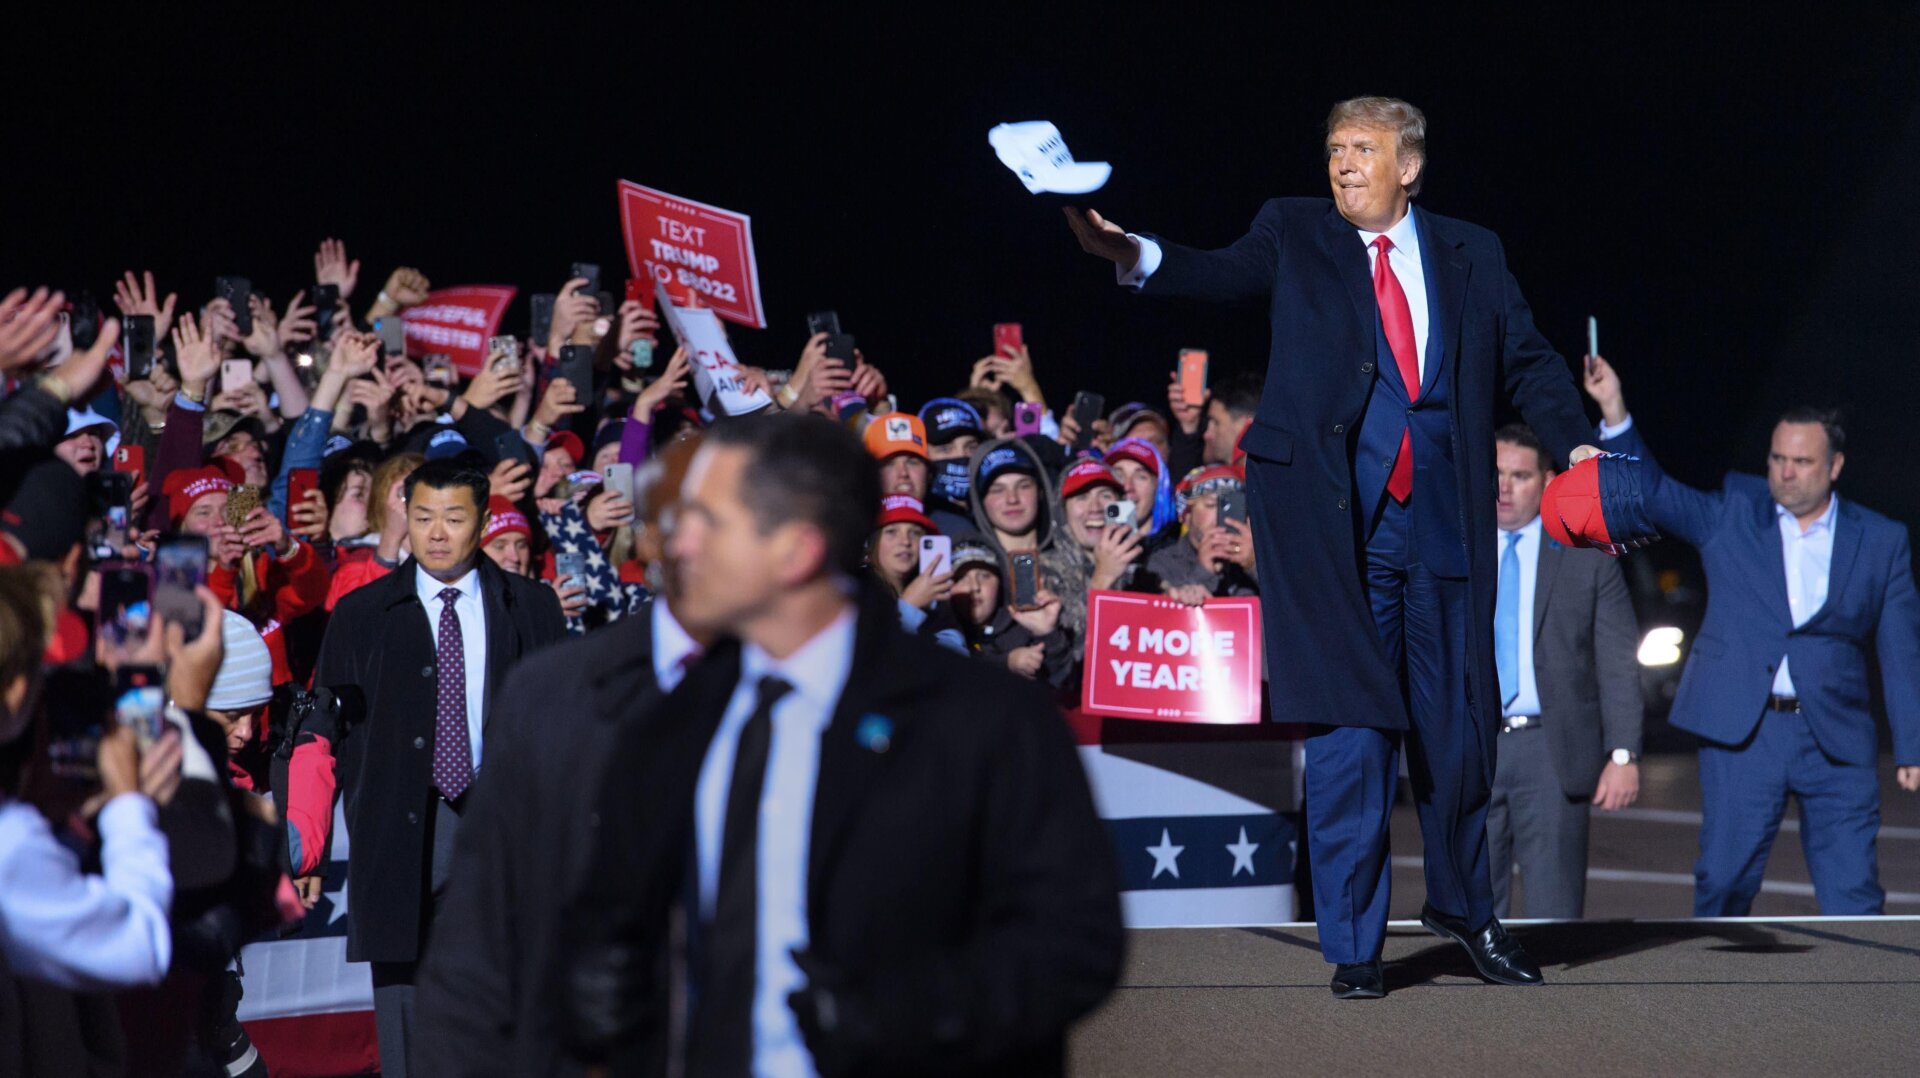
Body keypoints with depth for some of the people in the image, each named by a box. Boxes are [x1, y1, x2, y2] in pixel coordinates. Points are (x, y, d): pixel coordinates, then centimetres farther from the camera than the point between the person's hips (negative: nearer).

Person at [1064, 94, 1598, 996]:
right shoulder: (1295, 234, 6)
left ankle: (1463, 906, 33)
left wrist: (1578, 448, -2)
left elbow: (1528, 363, 13)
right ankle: (1354, 944, 6)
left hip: (1442, 525, 3)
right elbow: (1224, 274, -8)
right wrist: (1129, 254, -26)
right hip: (1334, 525, -2)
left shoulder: (1470, 255, 11)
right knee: (1351, 733, -4)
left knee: (1459, 728, 9)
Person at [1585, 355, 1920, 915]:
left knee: (1853, 895, -4)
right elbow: (1651, 491, 0)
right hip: (1742, 732, 0)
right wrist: (1614, 411, -14)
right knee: (1724, 881, 3)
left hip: (1836, 740, 0)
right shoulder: (1732, 513, 8)